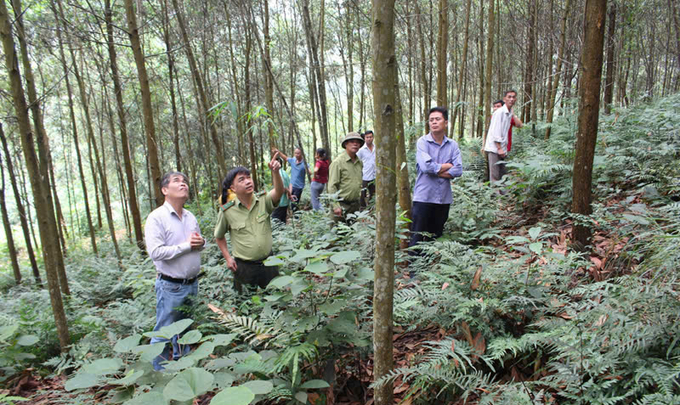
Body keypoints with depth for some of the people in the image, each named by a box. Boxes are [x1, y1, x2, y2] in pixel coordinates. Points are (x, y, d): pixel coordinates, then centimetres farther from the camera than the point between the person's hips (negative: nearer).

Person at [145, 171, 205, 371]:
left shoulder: (190, 217, 8)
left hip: (192, 283, 7)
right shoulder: (156, 218, -14)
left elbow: (199, 241, 21)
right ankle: (160, 370, 21)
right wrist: (186, 245, -19)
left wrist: (201, 242, -3)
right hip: (170, 287, -7)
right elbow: (156, 252, -23)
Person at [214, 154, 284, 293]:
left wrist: (275, 171, -46)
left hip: (268, 263, 1)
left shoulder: (263, 201, -9)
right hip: (243, 266, -1)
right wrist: (228, 258, 1)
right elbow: (219, 236, 6)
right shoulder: (227, 211, -10)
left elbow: (279, 192, -30)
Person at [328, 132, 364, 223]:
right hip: (342, 204, -6)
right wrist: (336, 206, -19)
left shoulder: (360, 163, 11)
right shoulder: (338, 162, -10)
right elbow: (332, 186, -14)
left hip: (356, 204, 6)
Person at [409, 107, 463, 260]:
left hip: (444, 197, 4)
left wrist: (435, 171, -10)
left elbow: (458, 170, -3)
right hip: (423, 197, -4)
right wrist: (447, 166, -4)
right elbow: (426, 166, -17)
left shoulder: (453, 145, 7)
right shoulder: (422, 142, -3)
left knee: (436, 237, 12)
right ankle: (413, 269, 7)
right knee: (417, 237, -2)